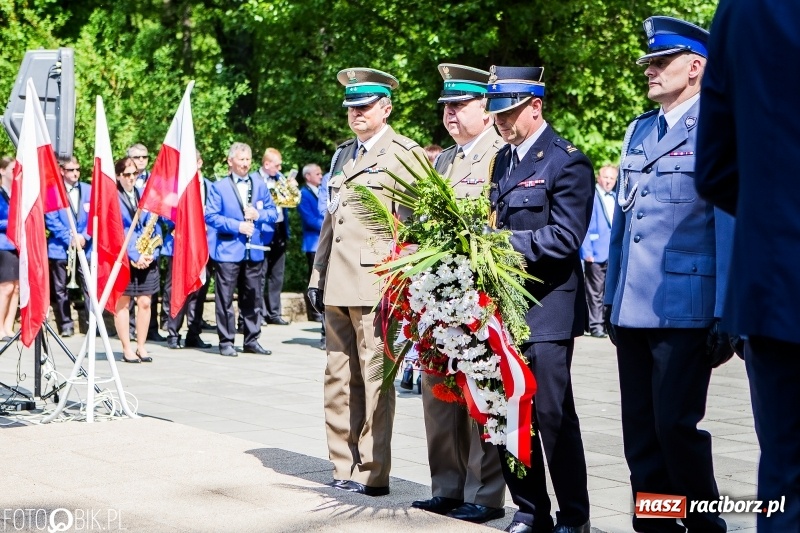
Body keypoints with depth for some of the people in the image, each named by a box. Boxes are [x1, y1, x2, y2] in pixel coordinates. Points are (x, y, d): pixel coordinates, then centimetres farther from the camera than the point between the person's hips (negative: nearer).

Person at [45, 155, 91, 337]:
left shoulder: (89, 190, 10)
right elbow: (51, 220, -6)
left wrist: (84, 236, -11)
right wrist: (69, 238, -14)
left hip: (85, 247, 1)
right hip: (60, 248, -1)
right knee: (60, 289, 3)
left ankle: (90, 322, -3)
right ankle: (66, 325, 9)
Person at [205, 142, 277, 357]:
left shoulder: (259, 186, 13)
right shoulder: (219, 187, 1)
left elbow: (272, 212, 11)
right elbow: (211, 216, -7)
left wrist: (258, 215, -9)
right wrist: (237, 226, -15)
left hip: (254, 250, 4)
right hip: (228, 250, -4)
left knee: (252, 298, 9)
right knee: (225, 299, -3)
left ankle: (252, 340, 17)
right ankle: (226, 342, 3)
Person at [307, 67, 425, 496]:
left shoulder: (403, 154, -4)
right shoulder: (342, 154, 20)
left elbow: (409, 223, -9)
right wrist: (318, 276, 17)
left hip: (374, 282, -8)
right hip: (338, 284, 8)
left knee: (374, 380, -3)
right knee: (339, 379, 10)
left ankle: (373, 474, 4)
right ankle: (344, 467, 18)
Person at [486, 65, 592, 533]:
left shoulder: (568, 162, -7)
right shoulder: (502, 160, 18)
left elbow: (565, 237, -15)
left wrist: (505, 243, -21)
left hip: (547, 309, -7)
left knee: (552, 413, -4)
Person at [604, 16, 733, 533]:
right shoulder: (638, 131, 17)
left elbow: (730, 229, -9)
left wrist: (726, 316, -13)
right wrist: (611, 297, 16)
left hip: (685, 309, -7)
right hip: (632, 309, 7)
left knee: (675, 425, -8)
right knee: (640, 433, 9)